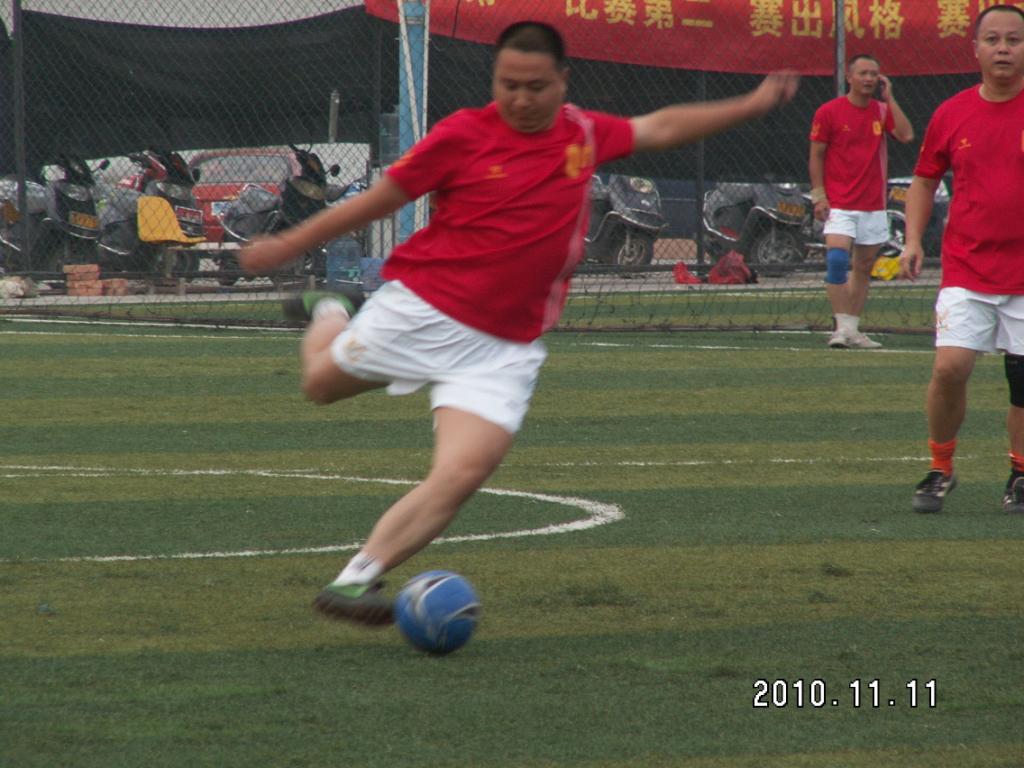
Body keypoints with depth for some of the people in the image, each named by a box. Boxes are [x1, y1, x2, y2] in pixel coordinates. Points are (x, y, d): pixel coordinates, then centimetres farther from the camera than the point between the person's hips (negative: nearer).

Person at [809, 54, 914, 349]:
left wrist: (889, 98, -6)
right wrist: (819, 195, -7)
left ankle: (853, 330, 15)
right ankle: (842, 326, -17)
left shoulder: (883, 111, 7)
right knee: (837, 259, -20)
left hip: (873, 207, 4)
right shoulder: (829, 112, -2)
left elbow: (906, 135, -9)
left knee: (863, 268, 8)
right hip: (839, 204, -4)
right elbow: (816, 156, 0)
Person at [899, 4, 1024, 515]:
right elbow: (924, 181, 16)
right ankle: (940, 470, 6)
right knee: (949, 367, -12)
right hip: (966, 271, 1)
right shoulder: (951, 115, 3)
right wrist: (913, 240, 4)